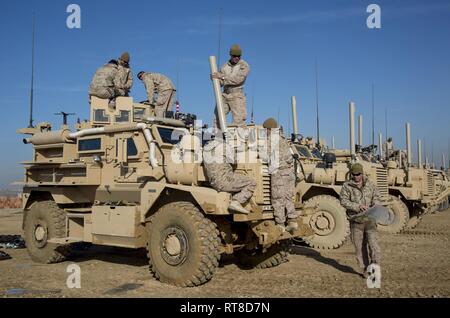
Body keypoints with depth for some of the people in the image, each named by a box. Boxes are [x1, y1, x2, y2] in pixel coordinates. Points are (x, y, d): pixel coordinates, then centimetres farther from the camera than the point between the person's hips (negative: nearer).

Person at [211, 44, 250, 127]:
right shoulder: (225, 66, 11)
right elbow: (220, 82, 9)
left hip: (237, 96, -5)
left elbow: (237, 79, -19)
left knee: (239, 121, -10)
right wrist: (215, 78, -14)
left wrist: (221, 76, -18)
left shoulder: (244, 66, -5)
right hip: (224, 95, 5)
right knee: (217, 117, 3)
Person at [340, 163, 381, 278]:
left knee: (373, 244, -8)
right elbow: (343, 201, -8)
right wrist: (358, 206, -20)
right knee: (360, 247, 6)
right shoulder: (347, 186, 0)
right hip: (356, 220, 0)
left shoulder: (370, 185, 7)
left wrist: (375, 206, -13)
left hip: (370, 220, 1)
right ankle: (364, 270, 19)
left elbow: (376, 197, 9)